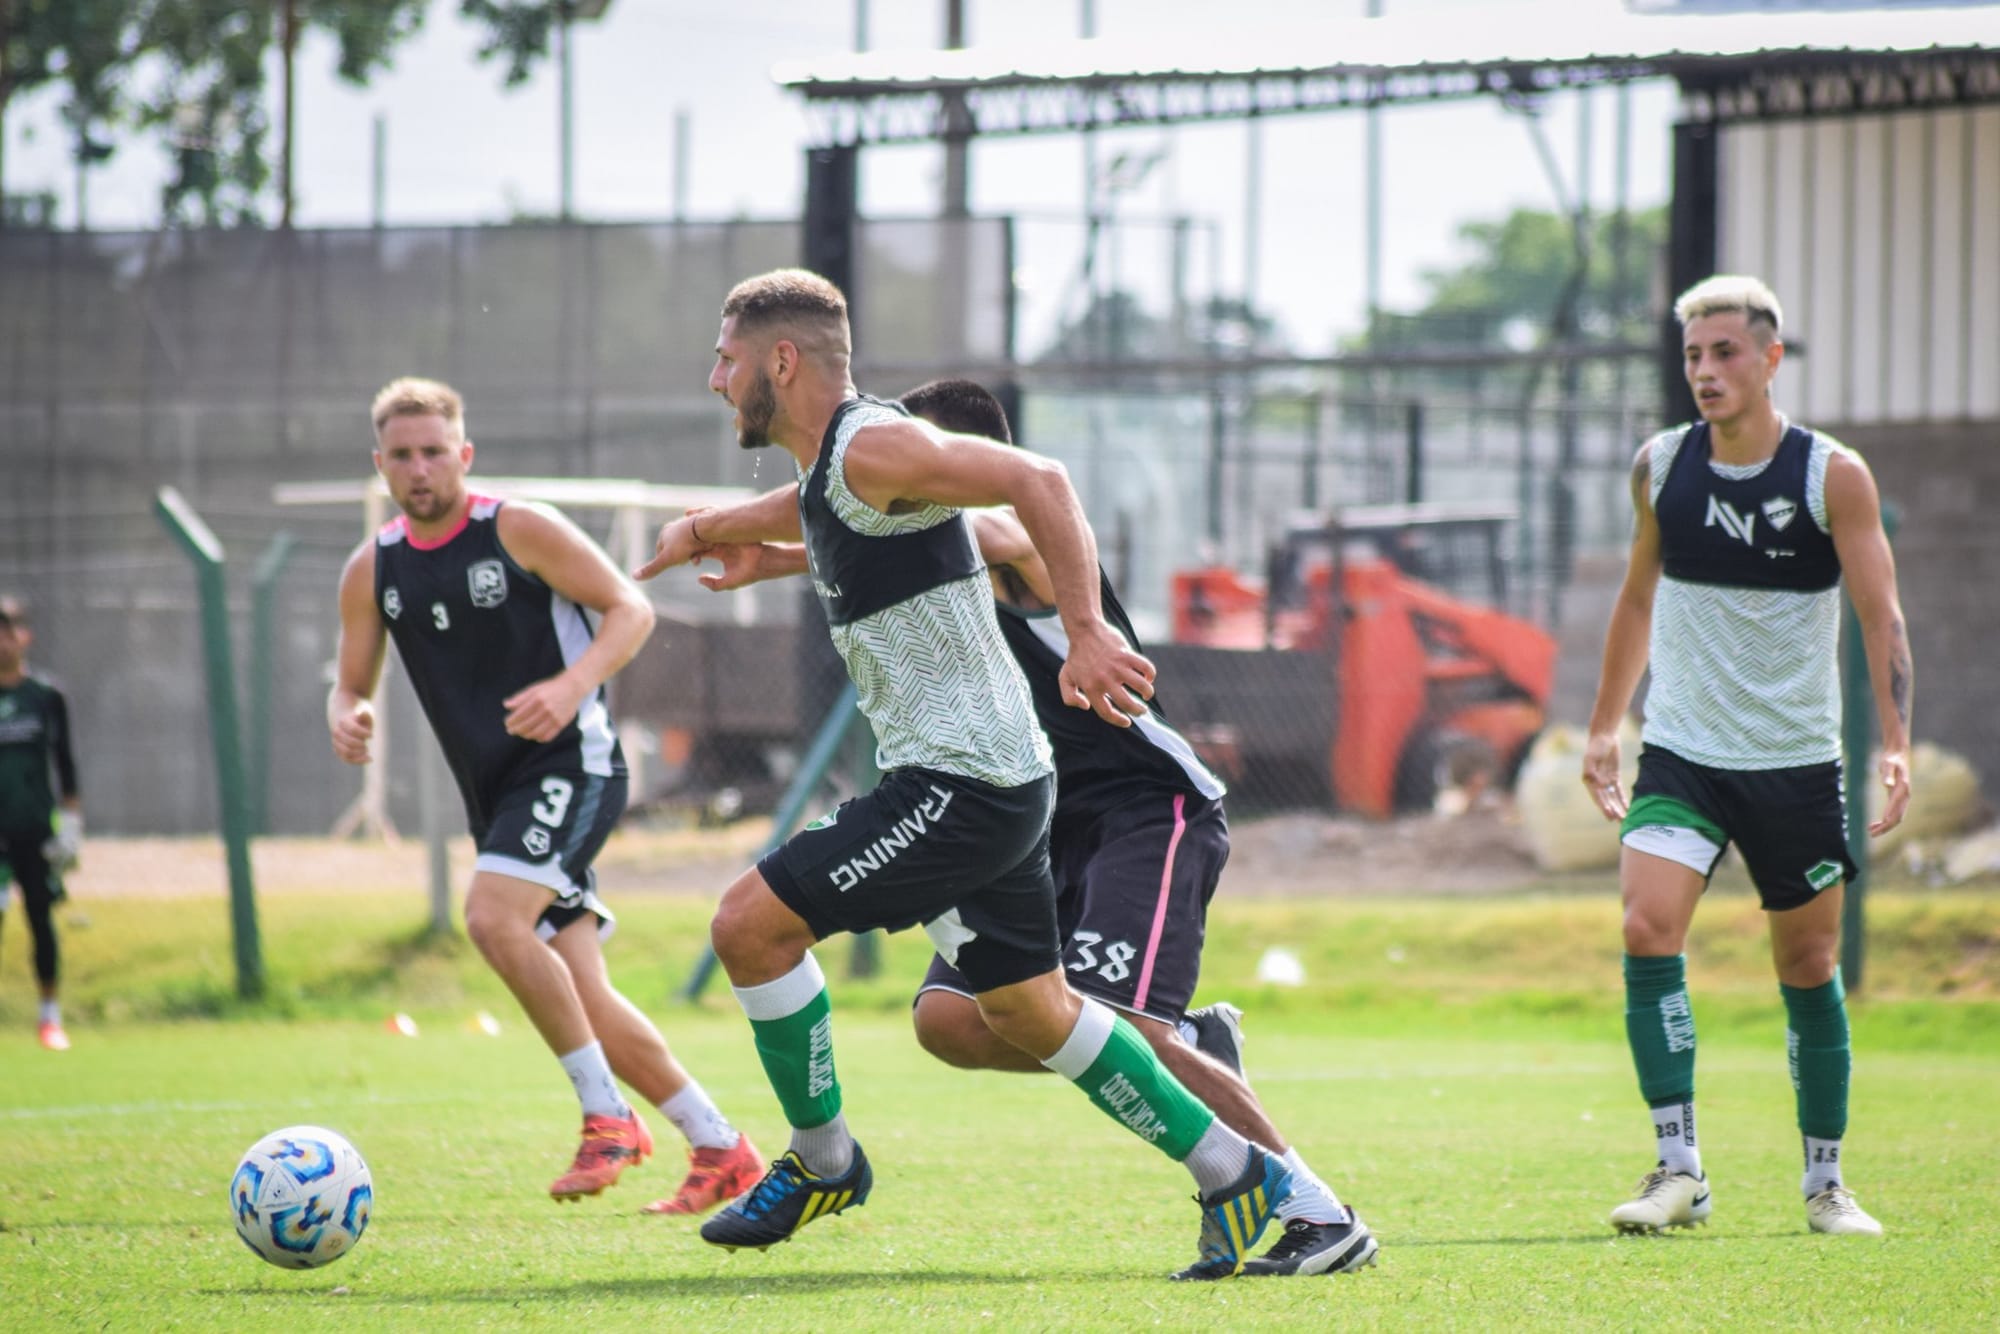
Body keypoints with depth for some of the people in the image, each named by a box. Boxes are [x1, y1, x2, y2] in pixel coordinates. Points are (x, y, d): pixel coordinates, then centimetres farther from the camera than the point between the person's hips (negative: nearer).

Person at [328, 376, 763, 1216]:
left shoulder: (520, 531, -7)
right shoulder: (372, 571, 8)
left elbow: (631, 610, -6)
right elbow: (353, 682, 16)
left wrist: (570, 686, -23)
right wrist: (344, 715, -9)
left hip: (569, 763, -6)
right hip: (495, 793, 6)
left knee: (492, 917, -28)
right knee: (583, 1001, 2)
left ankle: (608, 1116, -20)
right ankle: (721, 1152, 12)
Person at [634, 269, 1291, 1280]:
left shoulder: (872, 448, -15)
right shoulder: (827, 470, 15)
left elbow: (1037, 482, -26)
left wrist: (1086, 633, -32)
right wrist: (705, 528, 38)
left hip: (961, 783, -10)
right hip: (985, 780, 10)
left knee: (752, 924, -9)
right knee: (1029, 1010, 16)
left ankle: (821, 1162, 5)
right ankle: (1233, 1175, 20)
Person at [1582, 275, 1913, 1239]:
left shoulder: (1833, 476, -8)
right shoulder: (1660, 467, 2)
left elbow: (1880, 616, -8)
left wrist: (1896, 744, -19)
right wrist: (1605, 726, 16)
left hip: (1796, 761, -2)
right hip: (1680, 753, 2)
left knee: (1808, 966, 6)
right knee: (1648, 927, -19)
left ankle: (1825, 1183, 21)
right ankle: (1678, 1168, -16)